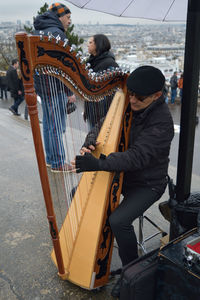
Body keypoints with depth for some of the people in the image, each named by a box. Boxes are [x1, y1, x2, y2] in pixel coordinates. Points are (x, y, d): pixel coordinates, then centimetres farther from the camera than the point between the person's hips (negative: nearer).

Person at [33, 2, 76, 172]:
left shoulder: (38, 32, 17)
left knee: (48, 123, 15)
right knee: (57, 126, -3)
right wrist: (69, 91, -17)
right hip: (54, 87, -10)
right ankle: (58, 163, 6)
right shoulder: (56, 32, -13)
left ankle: (50, 159, 27)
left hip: (41, 85, 10)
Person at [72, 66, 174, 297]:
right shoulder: (125, 105, -4)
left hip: (147, 184, -7)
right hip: (121, 173, 8)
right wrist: (89, 143, -20)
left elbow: (137, 156, -34)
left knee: (119, 220, -27)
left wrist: (97, 164, -41)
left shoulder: (162, 121, -25)